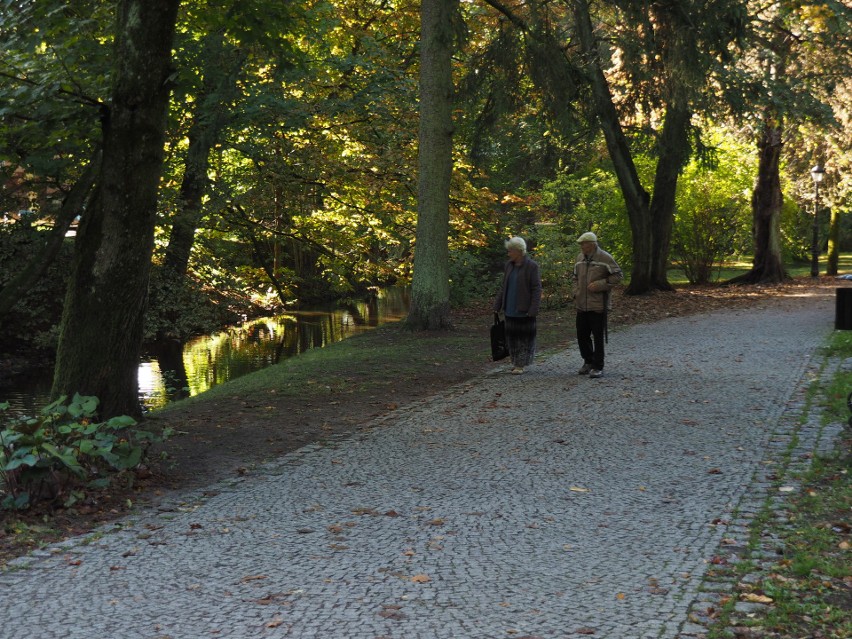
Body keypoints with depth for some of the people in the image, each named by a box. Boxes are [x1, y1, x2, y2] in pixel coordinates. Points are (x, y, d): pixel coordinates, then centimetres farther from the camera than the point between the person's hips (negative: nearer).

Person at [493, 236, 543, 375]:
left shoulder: (531, 266, -11)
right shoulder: (509, 265, 7)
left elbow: (536, 289, -12)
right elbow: (503, 287, 13)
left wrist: (533, 310, -17)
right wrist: (497, 305, 10)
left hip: (524, 310, -6)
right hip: (510, 309, 6)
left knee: (525, 336, 1)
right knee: (511, 335, 10)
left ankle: (521, 364, 7)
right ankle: (516, 361, 22)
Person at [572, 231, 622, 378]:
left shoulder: (605, 258, -10)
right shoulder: (580, 257, 9)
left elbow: (618, 275, -9)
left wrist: (599, 284, -17)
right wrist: (576, 293, 8)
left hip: (598, 305, -6)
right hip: (581, 305, 6)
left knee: (598, 337, -1)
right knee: (582, 335, 12)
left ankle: (598, 367, 7)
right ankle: (588, 362, 29)